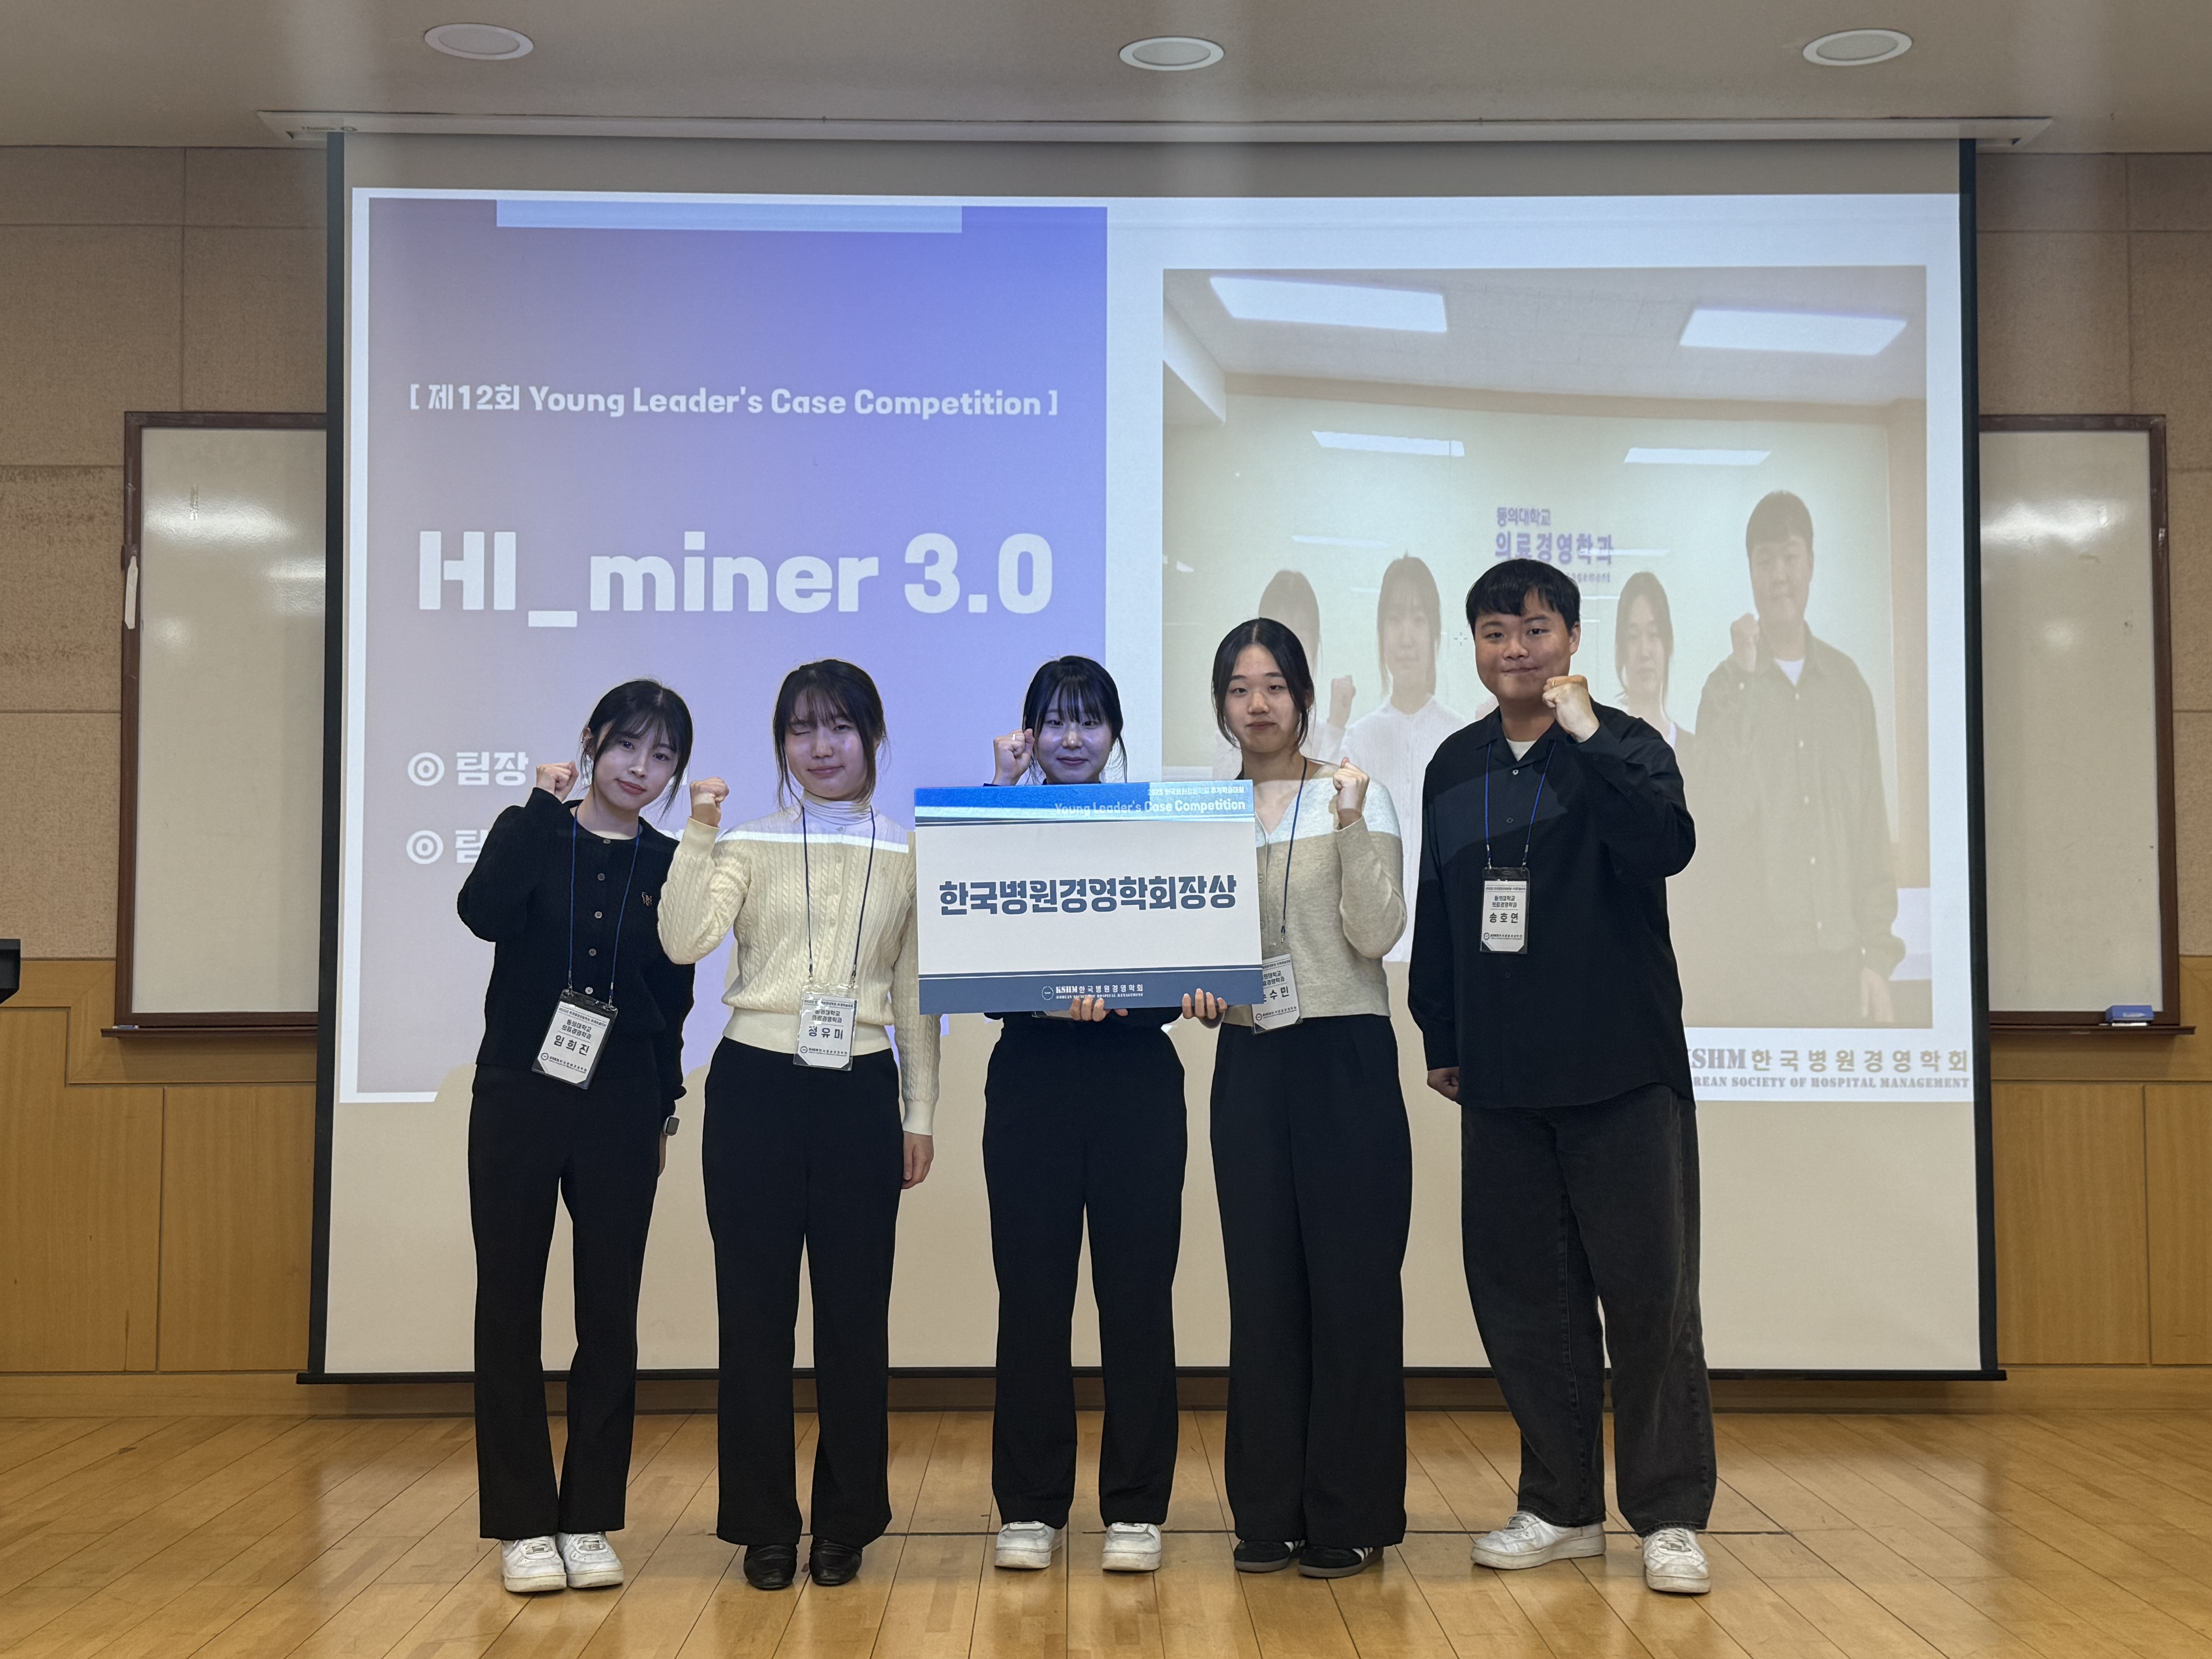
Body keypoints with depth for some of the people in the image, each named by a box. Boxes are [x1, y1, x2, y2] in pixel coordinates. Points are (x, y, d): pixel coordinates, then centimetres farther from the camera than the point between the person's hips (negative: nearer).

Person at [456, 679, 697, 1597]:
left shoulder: (669, 866, 7)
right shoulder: (530, 833, 2)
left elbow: (673, 1001, 12)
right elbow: (484, 912, -20)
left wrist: (663, 1108, 10)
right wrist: (542, 806, -14)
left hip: (620, 1111, 2)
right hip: (518, 1099, -1)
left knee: (610, 1314, 4)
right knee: (510, 1306, 2)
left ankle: (590, 1520, 15)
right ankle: (523, 1526, 11)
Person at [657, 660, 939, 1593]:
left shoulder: (908, 855, 7)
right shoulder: (749, 846, 4)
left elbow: (915, 993, 10)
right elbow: (684, 941, -11)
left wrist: (919, 1113, 8)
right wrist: (699, 832, -16)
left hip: (860, 1094, 1)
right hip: (756, 1087, 0)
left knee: (854, 1312, 5)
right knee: (755, 1308, 4)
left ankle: (845, 1523, 18)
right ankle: (764, 1523, 16)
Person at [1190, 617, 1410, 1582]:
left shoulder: (1358, 797, -1)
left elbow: (1377, 934, -10)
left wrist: (1352, 827, -19)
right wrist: (1192, 986, -8)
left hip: (1346, 1059, -3)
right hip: (1249, 1060, 3)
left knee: (1351, 1281, 0)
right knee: (1262, 1284, 7)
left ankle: (1349, 1515, 10)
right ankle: (1270, 1511, 17)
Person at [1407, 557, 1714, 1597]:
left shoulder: (1623, 746, -3)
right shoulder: (1455, 766, 11)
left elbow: (1665, 844, -23)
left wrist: (1585, 737, -25)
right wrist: (1440, 1037, 17)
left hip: (1622, 1075, -4)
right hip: (1502, 1081, 5)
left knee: (1648, 1289, -1)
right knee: (1523, 1294, 9)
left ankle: (1670, 1517, 11)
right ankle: (1562, 1507, 22)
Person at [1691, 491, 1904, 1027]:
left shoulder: (1847, 685, 10)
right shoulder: (1726, 688, 1)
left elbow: (1873, 833, 11)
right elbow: (1718, 817, -14)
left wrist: (1878, 957, 4)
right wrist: (1742, 680, -16)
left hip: (1842, 964, 3)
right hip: (1757, 966, -3)